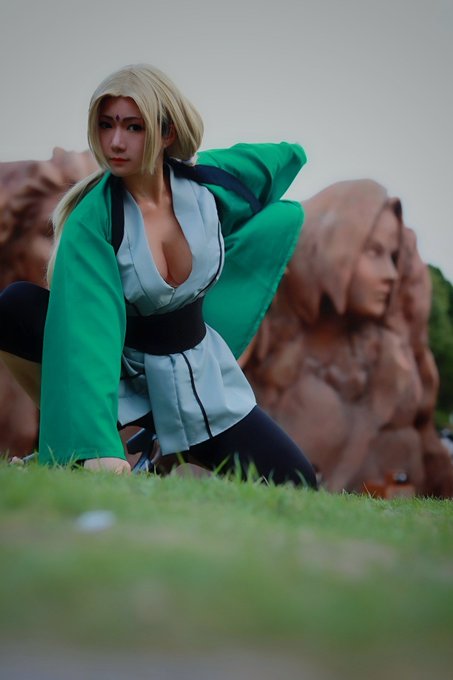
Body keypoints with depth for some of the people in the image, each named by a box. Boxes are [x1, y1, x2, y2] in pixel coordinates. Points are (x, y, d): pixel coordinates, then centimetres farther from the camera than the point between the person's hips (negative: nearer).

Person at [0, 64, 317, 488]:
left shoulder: (205, 183, -11)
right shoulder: (91, 220, -22)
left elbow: (289, 155, 9)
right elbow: (88, 330, -34)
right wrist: (98, 446, -46)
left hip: (202, 378, 4)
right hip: (123, 377, -3)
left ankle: (167, 448, 18)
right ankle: (58, 429, -4)